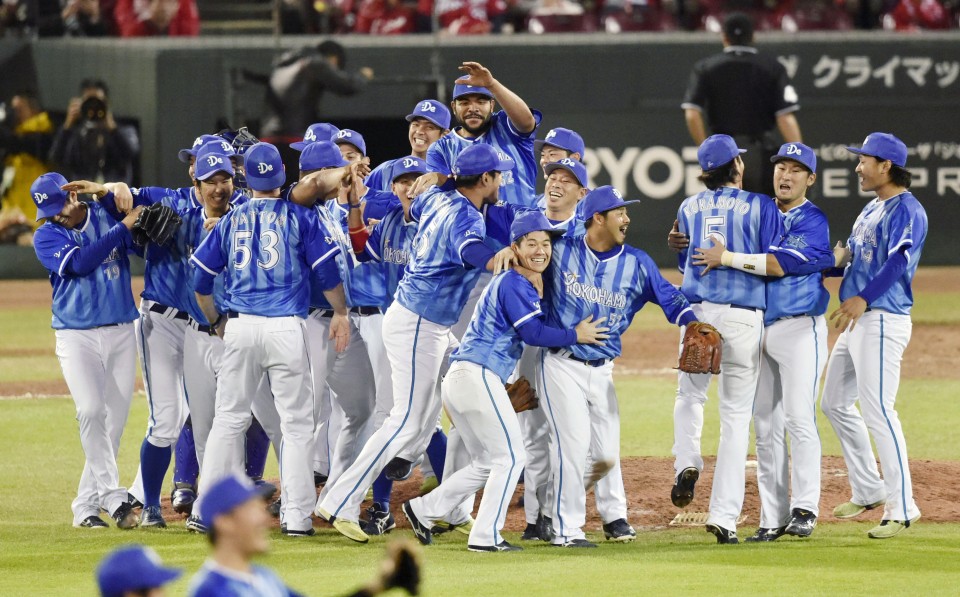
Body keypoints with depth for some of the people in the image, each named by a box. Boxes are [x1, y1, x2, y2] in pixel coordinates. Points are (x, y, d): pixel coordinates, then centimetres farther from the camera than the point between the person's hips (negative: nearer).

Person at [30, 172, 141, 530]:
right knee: (91, 412, -20)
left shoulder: (109, 216, 6)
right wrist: (123, 228, -18)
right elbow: (80, 263, -17)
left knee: (115, 420, 1)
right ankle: (113, 498, -23)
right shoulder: (46, 237, -1)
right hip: (77, 337, -3)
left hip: (121, 334, 3)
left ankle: (86, 507, 9)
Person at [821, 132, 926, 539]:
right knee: (835, 403, 17)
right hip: (857, 320, 11)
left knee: (878, 411, -14)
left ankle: (902, 507, -12)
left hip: (883, 320, -11)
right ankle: (868, 491, 28)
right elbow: (851, 256, 23)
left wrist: (863, 298, -37)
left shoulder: (906, 210, -12)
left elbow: (899, 262, -27)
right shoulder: (872, 208, 18)